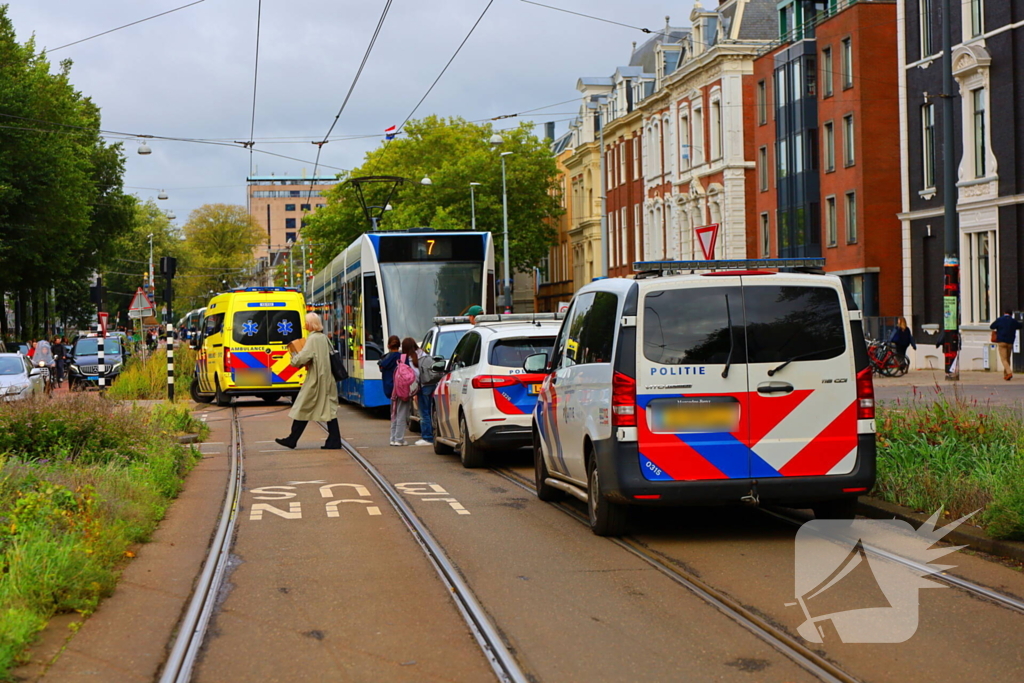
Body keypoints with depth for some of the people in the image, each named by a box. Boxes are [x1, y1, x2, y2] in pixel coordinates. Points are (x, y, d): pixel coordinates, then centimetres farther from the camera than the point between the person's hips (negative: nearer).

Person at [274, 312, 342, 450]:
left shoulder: (313, 339, -14)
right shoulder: (324, 337, 11)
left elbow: (303, 357, -24)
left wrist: (294, 359, -2)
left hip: (315, 380, -8)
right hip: (327, 379, 8)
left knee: (303, 408, 1)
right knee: (329, 409, 6)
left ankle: (292, 440, 8)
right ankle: (334, 441, 3)